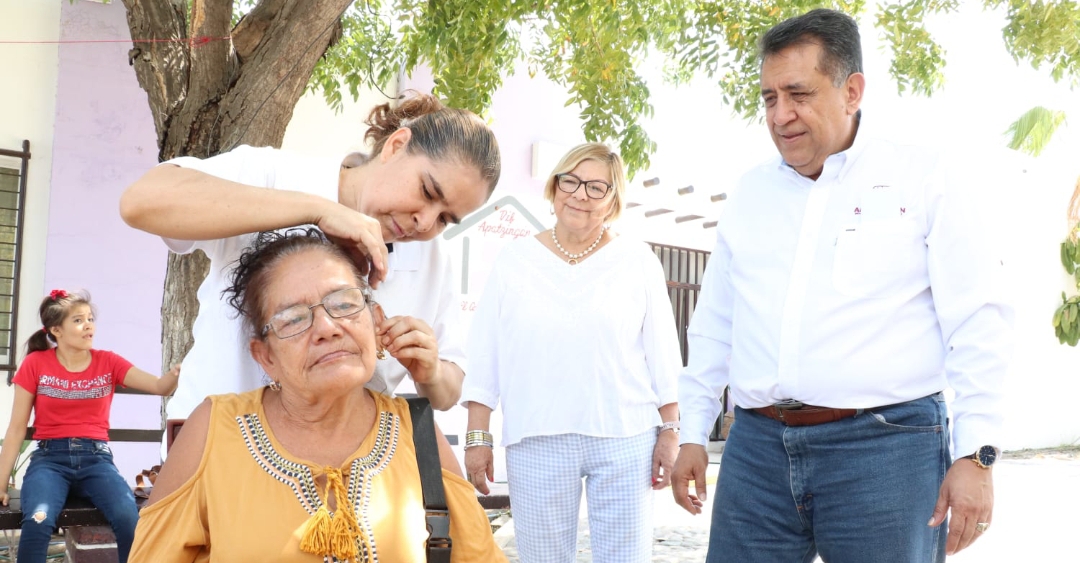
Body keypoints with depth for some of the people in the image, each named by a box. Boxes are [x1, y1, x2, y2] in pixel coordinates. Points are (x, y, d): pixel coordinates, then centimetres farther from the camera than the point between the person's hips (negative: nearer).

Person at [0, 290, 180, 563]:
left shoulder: (108, 362, 5)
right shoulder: (35, 364, 2)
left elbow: (160, 386, -6)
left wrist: (179, 369, -29)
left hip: (96, 459, 1)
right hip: (50, 458, -1)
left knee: (130, 519, -29)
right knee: (38, 521, -34)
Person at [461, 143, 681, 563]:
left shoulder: (637, 259, 5)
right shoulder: (515, 260, 7)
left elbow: (661, 354, 6)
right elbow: (484, 358, 6)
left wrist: (670, 431, 2)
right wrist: (477, 437, 1)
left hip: (626, 440, 0)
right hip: (536, 441, 1)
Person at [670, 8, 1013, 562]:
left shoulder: (924, 179, 0)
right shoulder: (749, 193, 14)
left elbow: (978, 324, -4)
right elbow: (714, 325, 20)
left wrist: (975, 455, -9)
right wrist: (693, 434, 17)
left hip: (884, 449, -4)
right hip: (757, 448, 4)